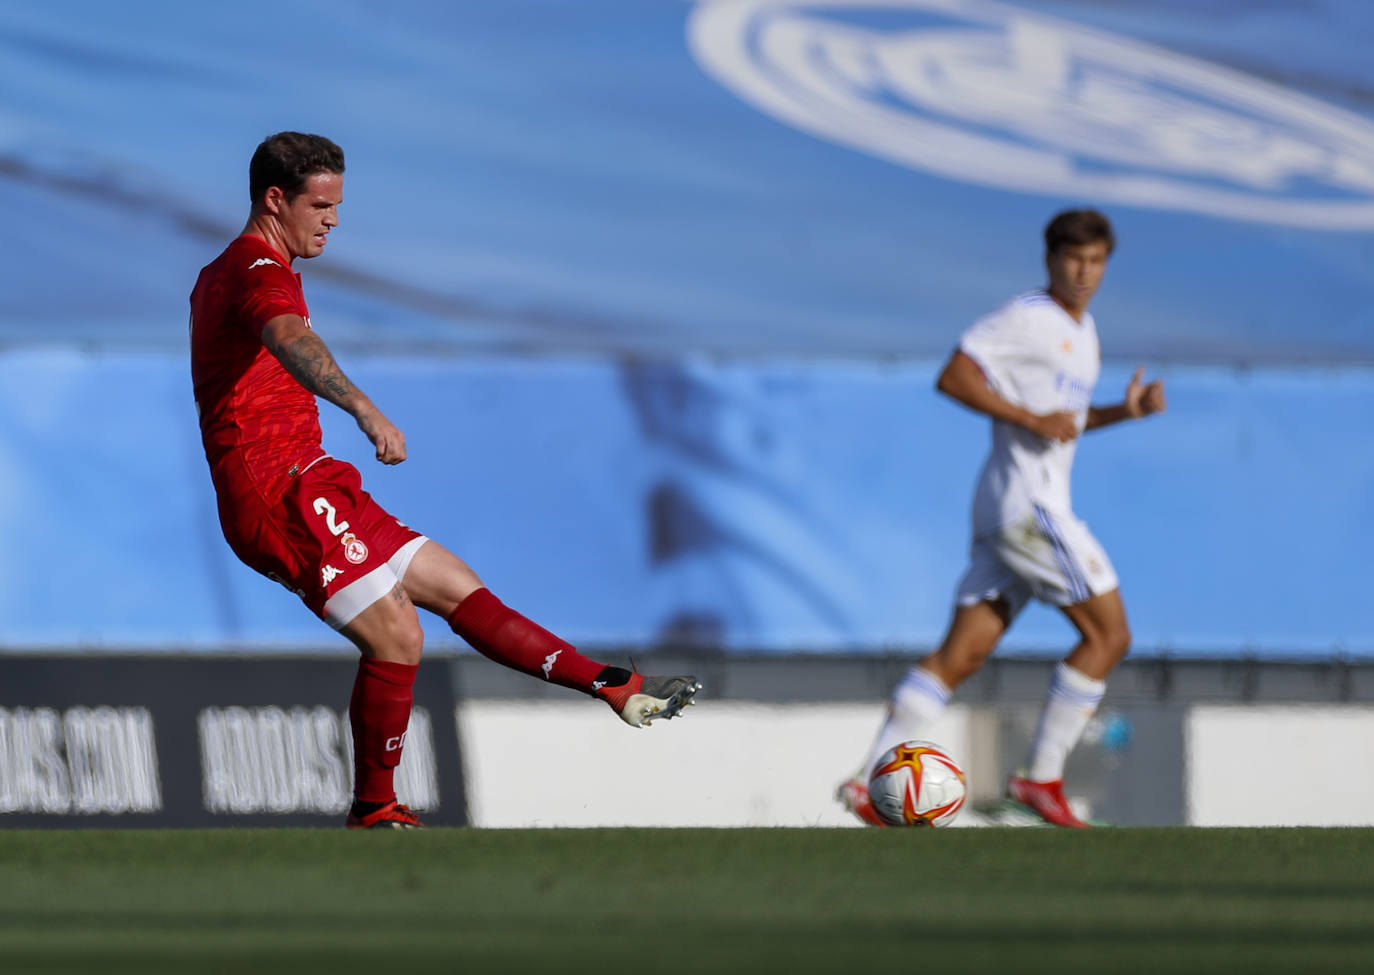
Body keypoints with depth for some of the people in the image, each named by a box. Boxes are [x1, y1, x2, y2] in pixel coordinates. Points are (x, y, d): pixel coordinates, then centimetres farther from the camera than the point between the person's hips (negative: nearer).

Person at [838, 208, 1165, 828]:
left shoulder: (1081, 330, 22)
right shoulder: (1028, 317, -7)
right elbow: (953, 378, -14)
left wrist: (1125, 411, 16)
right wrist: (1033, 420, -19)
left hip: (1006, 519, 9)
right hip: (1026, 504, -9)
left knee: (960, 656, 3)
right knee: (1109, 634, -6)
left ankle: (871, 782, -3)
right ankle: (1042, 777, -3)